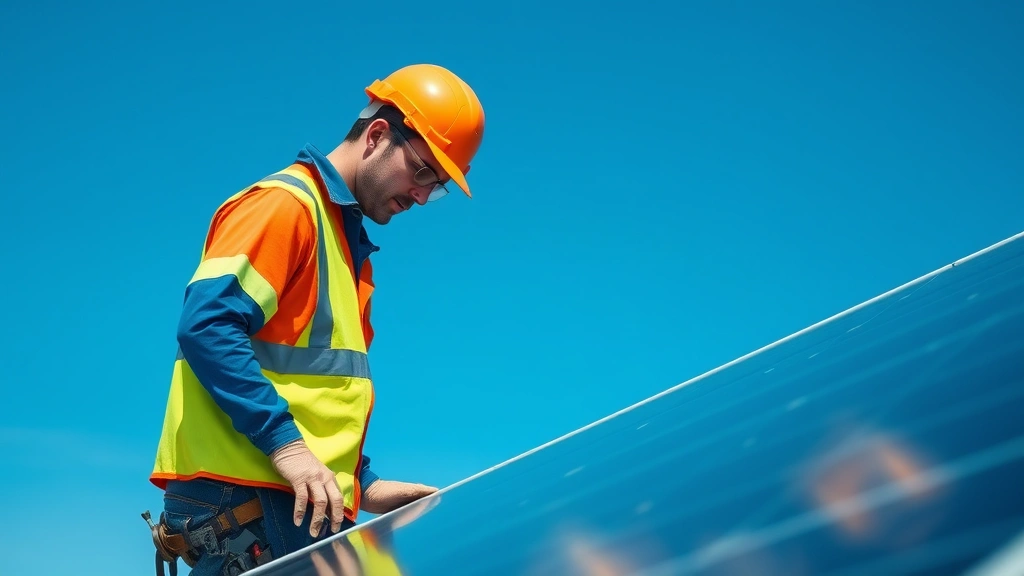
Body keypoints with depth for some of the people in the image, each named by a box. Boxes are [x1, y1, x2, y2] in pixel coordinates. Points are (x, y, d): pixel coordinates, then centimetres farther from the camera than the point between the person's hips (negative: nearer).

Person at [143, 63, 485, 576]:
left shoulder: (348, 243, 22)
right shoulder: (286, 203, -6)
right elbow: (206, 324, -20)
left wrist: (365, 487, 13)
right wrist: (285, 443, -24)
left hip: (298, 503, 9)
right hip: (245, 496, -9)